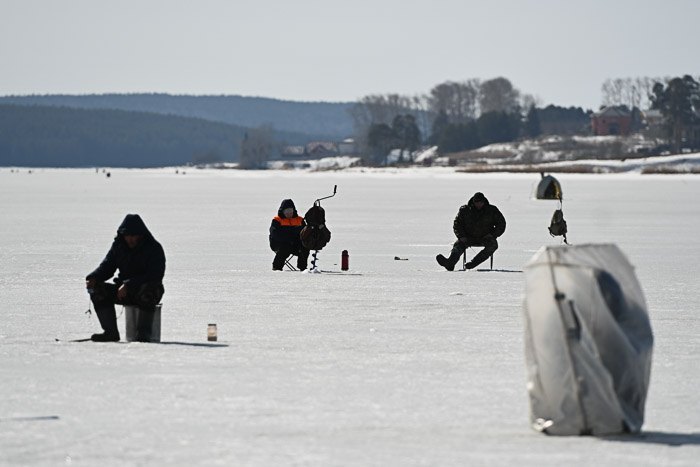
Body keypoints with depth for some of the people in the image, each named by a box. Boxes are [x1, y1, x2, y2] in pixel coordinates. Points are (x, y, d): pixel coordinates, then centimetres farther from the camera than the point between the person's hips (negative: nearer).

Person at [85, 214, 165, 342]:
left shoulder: (154, 248, -11)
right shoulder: (118, 246, 6)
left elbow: (155, 275, -22)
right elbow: (106, 267, 7)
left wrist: (128, 285, -32)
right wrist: (93, 279, -17)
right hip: (124, 290, 5)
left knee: (147, 291, -41)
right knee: (98, 290, -17)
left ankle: (143, 331, -27)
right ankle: (110, 332, -19)